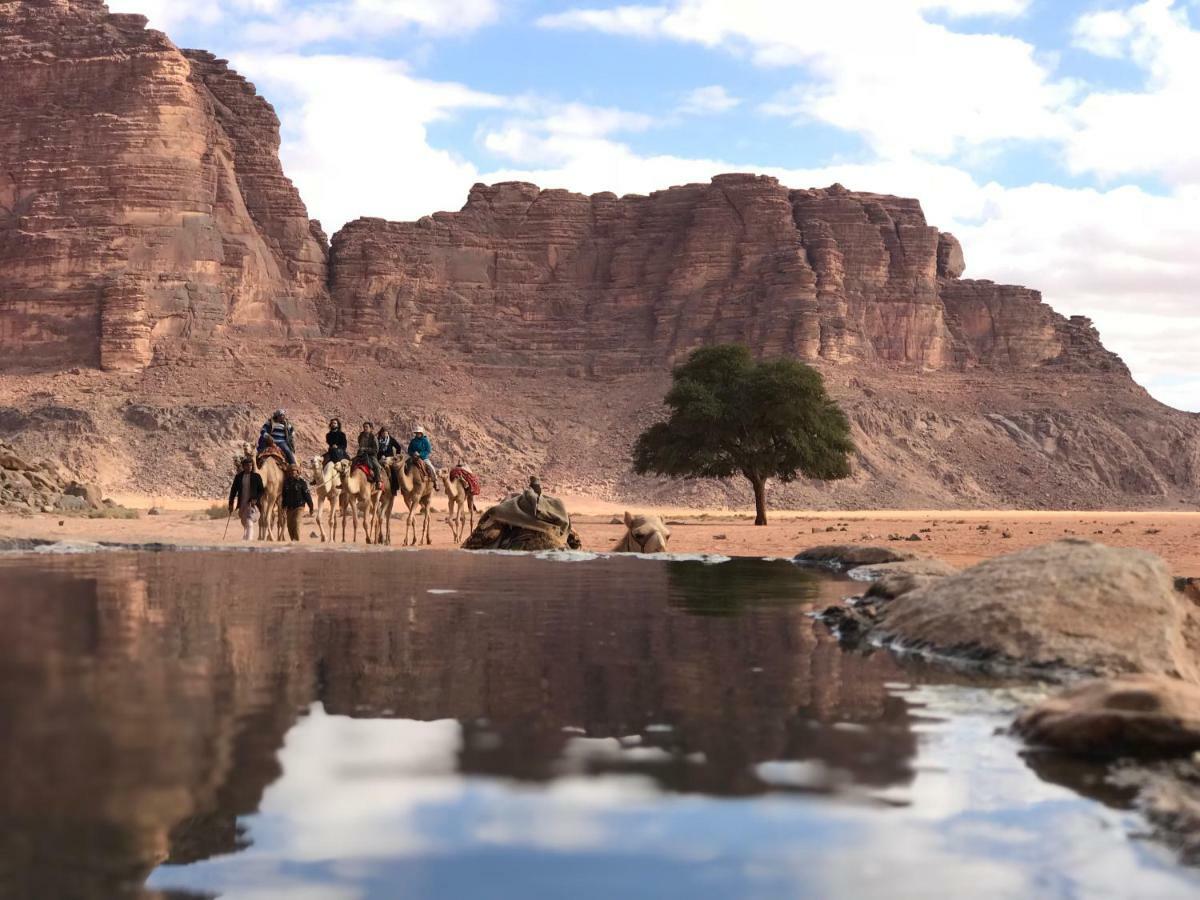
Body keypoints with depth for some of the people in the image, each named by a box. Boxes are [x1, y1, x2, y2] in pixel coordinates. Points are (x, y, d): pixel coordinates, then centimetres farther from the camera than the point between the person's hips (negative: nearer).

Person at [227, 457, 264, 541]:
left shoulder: (257, 476, 0)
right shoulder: (238, 476, 6)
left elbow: (261, 490, 2)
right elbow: (233, 490, 10)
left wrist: (256, 499, -15)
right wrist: (231, 504, 7)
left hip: (252, 503, -4)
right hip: (242, 504, 4)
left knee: (249, 524, -18)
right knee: (245, 525, 15)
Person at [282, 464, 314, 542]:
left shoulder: (302, 482, -6)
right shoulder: (287, 482, 7)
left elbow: (307, 494, -5)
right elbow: (284, 495, 14)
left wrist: (311, 507, -5)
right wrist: (284, 506, 12)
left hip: (299, 506, -5)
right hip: (289, 507, 5)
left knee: (296, 522, -17)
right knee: (290, 524, 6)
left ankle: (297, 541, -14)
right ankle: (293, 540, 18)